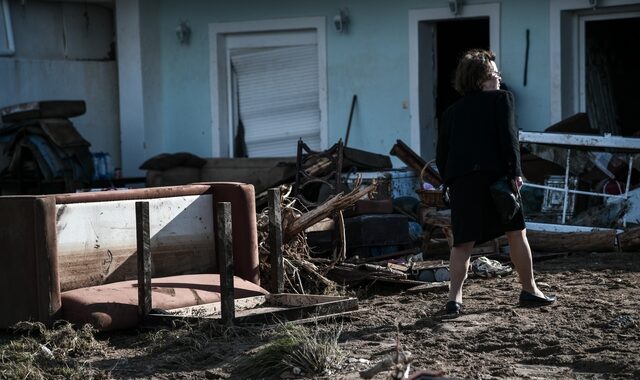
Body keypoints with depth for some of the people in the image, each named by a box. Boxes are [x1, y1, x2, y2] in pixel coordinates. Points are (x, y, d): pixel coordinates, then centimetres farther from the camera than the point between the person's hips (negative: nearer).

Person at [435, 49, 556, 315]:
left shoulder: (451, 111, 19)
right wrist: (515, 173, -8)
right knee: (516, 233, 11)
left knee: (463, 242, 5)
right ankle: (529, 290, 16)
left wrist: (449, 183, 19)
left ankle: (454, 297, -7)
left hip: (460, 182, 4)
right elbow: (508, 137, -7)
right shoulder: (501, 99, 7)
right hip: (493, 175, -4)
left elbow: (441, 155, 14)